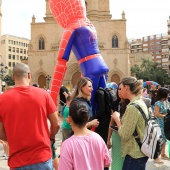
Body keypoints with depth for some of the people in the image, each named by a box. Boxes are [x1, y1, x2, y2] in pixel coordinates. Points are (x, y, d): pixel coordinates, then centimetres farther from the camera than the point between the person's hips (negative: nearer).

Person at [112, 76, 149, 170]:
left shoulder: (132, 107, -22)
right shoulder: (141, 103, 7)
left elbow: (124, 135, -21)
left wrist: (117, 119, -8)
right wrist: (120, 120, 7)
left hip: (134, 154, -9)